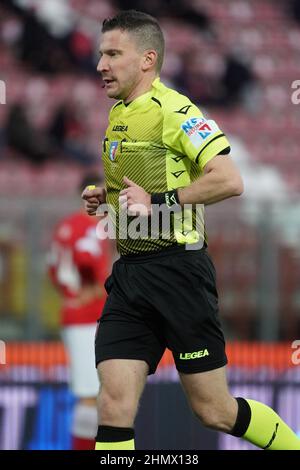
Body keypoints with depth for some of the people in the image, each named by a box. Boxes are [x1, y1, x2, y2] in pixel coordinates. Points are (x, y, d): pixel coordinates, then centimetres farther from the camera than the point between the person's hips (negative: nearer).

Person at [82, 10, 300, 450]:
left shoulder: (173, 110, -12)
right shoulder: (119, 115, 15)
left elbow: (229, 180, -22)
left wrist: (157, 200, -21)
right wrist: (106, 196, 12)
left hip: (177, 269, -7)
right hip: (129, 273, 7)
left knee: (215, 411, 1)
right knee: (114, 406, -6)